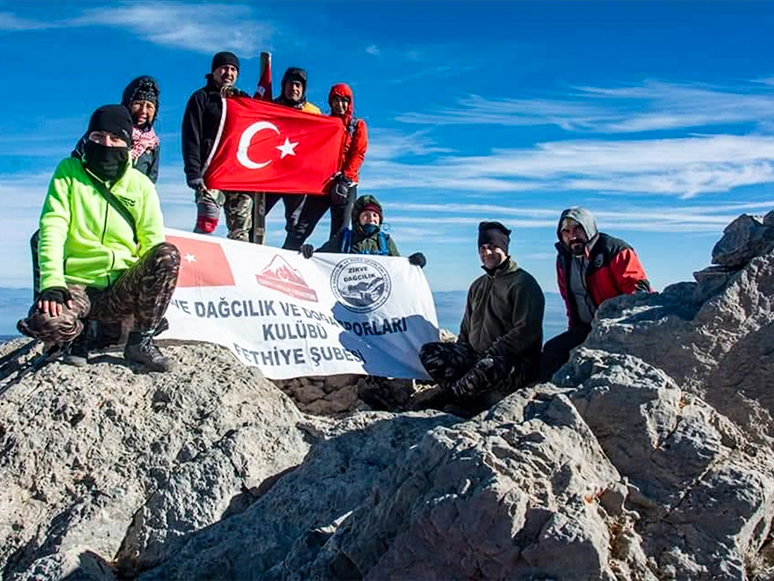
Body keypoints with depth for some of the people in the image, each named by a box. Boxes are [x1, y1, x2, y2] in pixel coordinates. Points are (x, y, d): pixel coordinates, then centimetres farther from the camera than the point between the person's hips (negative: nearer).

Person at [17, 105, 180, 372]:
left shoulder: (141, 184, 8)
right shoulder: (69, 171, 4)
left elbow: (152, 242, 2)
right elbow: (52, 227, -7)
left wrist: (154, 292, -13)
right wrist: (52, 283, -21)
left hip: (122, 288, 2)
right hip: (76, 283, -2)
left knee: (168, 254, -27)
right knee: (45, 323, -34)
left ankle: (141, 340, -10)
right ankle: (79, 335, 5)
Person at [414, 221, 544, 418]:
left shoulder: (523, 283, -4)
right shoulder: (478, 285, 19)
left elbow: (526, 332, -14)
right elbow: (466, 330, 23)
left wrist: (492, 353, -20)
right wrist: (458, 355, 4)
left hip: (516, 363, -7)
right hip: (476, 357, 7)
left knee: (490, 366, -41)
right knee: (429, 352, -10)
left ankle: (442, 397, -19)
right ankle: (482, 399, -25)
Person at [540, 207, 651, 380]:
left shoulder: (613, 249, -10)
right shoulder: (563, 260, 12)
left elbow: (639, 289, -16)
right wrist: (573, 330, 20)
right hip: (587, 328, 8)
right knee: (553, 349, -2)